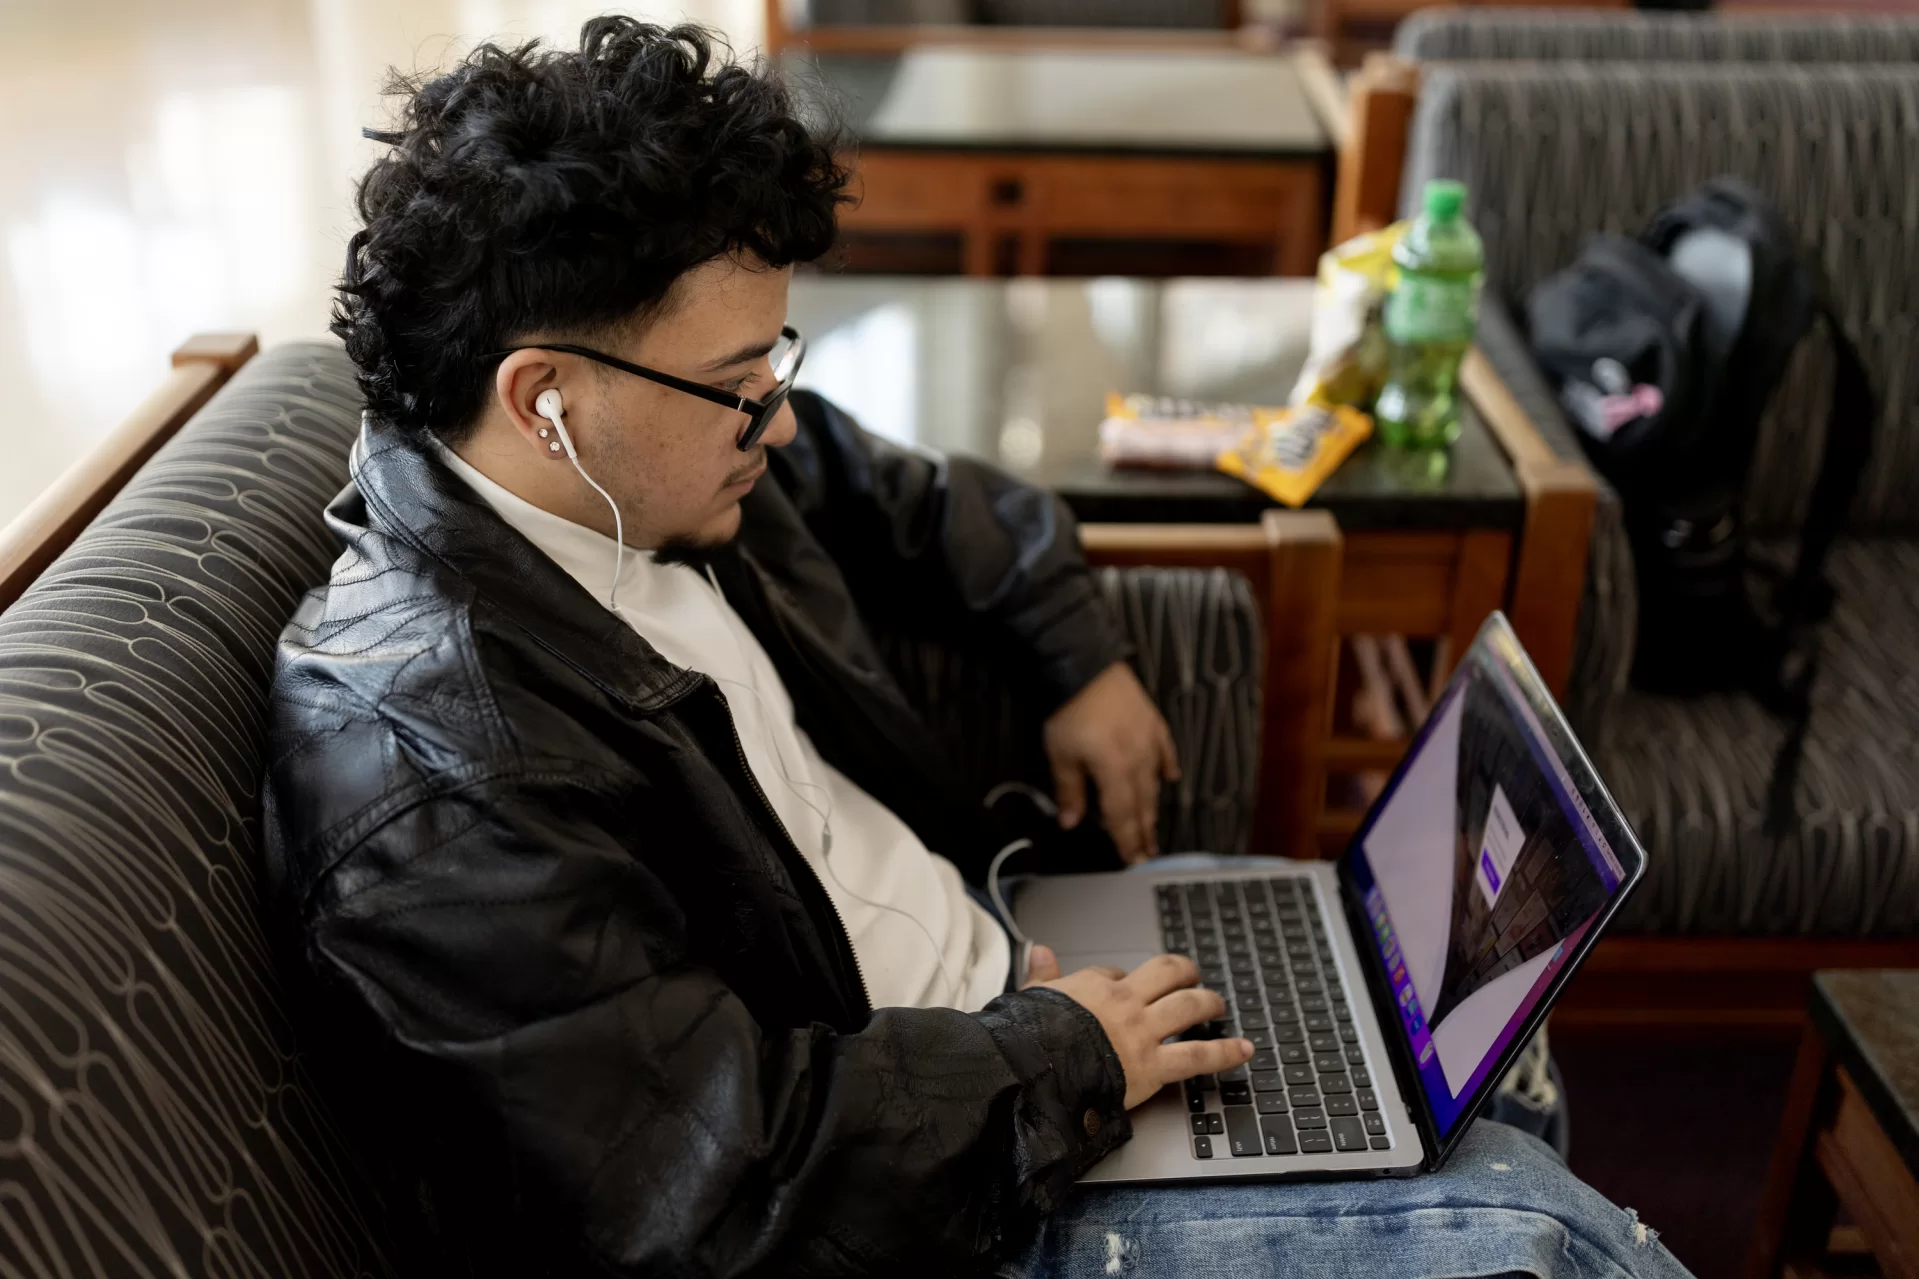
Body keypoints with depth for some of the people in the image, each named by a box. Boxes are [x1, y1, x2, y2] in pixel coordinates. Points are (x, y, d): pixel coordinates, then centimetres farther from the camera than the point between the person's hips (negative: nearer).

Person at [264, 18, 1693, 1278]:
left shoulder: (669, 466, -3)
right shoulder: (431, 769, -30)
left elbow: (934, 508, 19)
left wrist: (1088, 663, 11)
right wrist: (1067, 1061, -19)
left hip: (999, 964, 9)